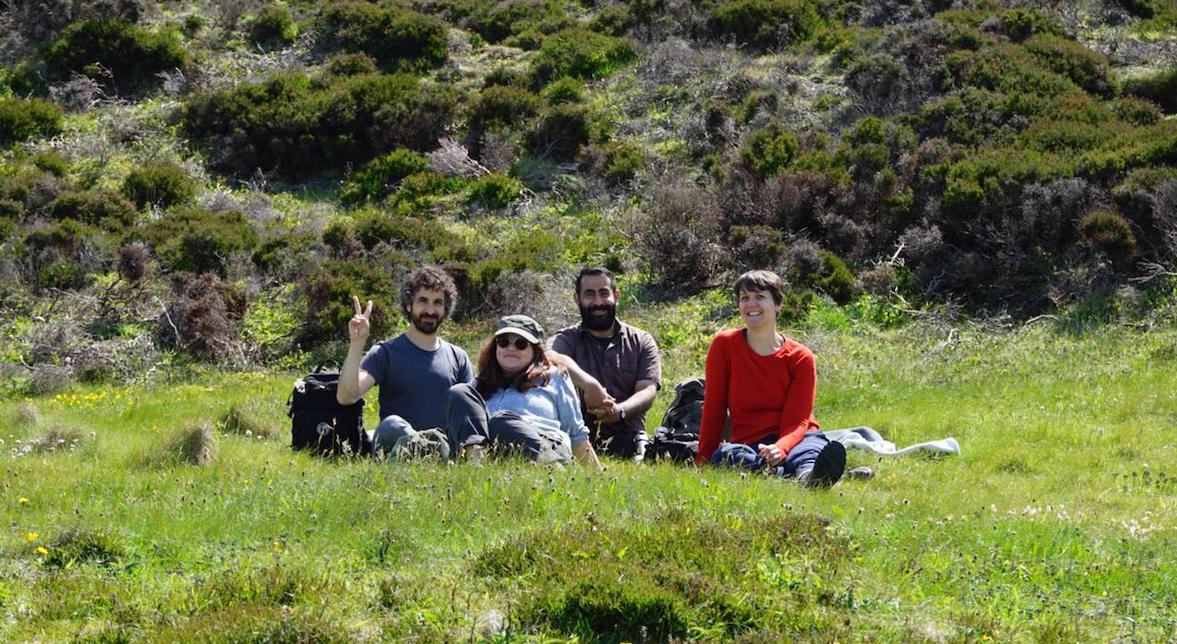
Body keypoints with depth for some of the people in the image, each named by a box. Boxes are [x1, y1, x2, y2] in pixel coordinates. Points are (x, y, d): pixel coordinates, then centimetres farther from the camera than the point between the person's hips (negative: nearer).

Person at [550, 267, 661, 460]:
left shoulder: (641, 341, 14)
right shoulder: (567, 339, 10)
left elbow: (647, 391, 0)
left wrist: (619, 411, -23)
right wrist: (589, 384, -37)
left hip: (629, 439, 0)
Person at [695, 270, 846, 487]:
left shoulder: (800, 357, 3)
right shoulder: (724, 345, 5)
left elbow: (797, 421, -6)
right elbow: (713, 409, 7)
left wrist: (779, 449, -28)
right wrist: (702, 464, 4)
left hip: (790, 441, 0)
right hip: (748, 445, 0)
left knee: (816, 445, -36)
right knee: (725, 455, -36)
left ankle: (809, 474, -72)